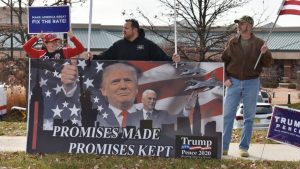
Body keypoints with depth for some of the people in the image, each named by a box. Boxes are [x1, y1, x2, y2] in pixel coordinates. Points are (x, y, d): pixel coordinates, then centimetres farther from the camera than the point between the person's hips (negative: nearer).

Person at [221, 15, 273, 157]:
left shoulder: (259, 43, -1)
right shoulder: (232, 42, 3)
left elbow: (268, 64, -1)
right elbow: (223, 61, 9)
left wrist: (265, 54, -21)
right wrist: (225, 78, -1)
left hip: (252, 83, -1)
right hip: (233, 82, 1)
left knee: (249, 117, 5)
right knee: (227, 115, 0)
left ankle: (244, 147, 14)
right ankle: (224, 147, 6)